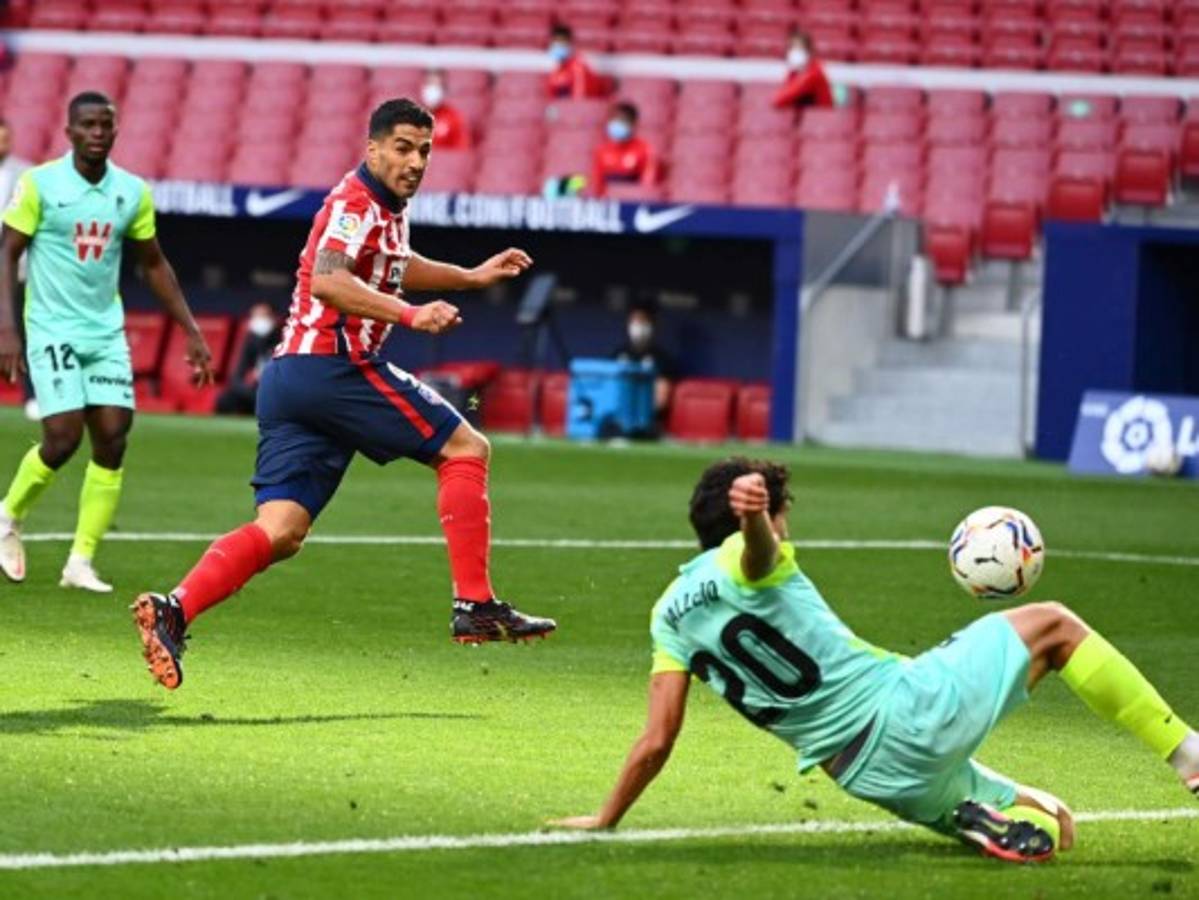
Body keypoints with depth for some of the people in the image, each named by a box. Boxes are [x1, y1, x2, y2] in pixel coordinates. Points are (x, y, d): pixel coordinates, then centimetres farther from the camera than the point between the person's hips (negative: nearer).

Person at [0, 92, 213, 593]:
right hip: (52, 329, -4)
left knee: (112, 441, -7)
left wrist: (191, 332, 13)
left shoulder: (133, 192, 5)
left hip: (106, 332, 4)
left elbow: (154, 264, 16)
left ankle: (81, 562, 0)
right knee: (63, 439, -14)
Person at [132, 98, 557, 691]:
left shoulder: (386, 208, 21)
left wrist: (472, 277, 43)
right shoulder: (355, 202, -9)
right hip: (332, 368, -9)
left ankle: (173, 609, -19)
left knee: (279, 532, -1)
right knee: (466, 449, 0)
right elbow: (327, 280, -26)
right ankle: (475, 607, -3)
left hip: (289, 376, 9)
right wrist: (411, 315, -31)